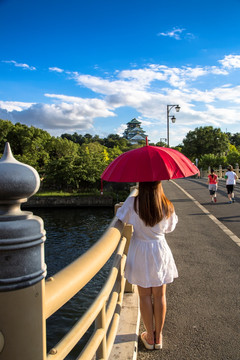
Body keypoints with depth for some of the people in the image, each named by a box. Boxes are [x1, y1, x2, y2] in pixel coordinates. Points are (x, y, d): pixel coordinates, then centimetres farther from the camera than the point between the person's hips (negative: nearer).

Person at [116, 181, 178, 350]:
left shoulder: (132, 203, -17)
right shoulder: (167, 206, -11)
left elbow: (121, 217, 0)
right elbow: (170, 227, 5)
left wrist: (122, 208, 19)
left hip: (140, 252, -1)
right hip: (160, 251, 2)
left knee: (145, 295, 13)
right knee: (160, 295, 15)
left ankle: (150, 337, 27)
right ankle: (158, 336, 30)